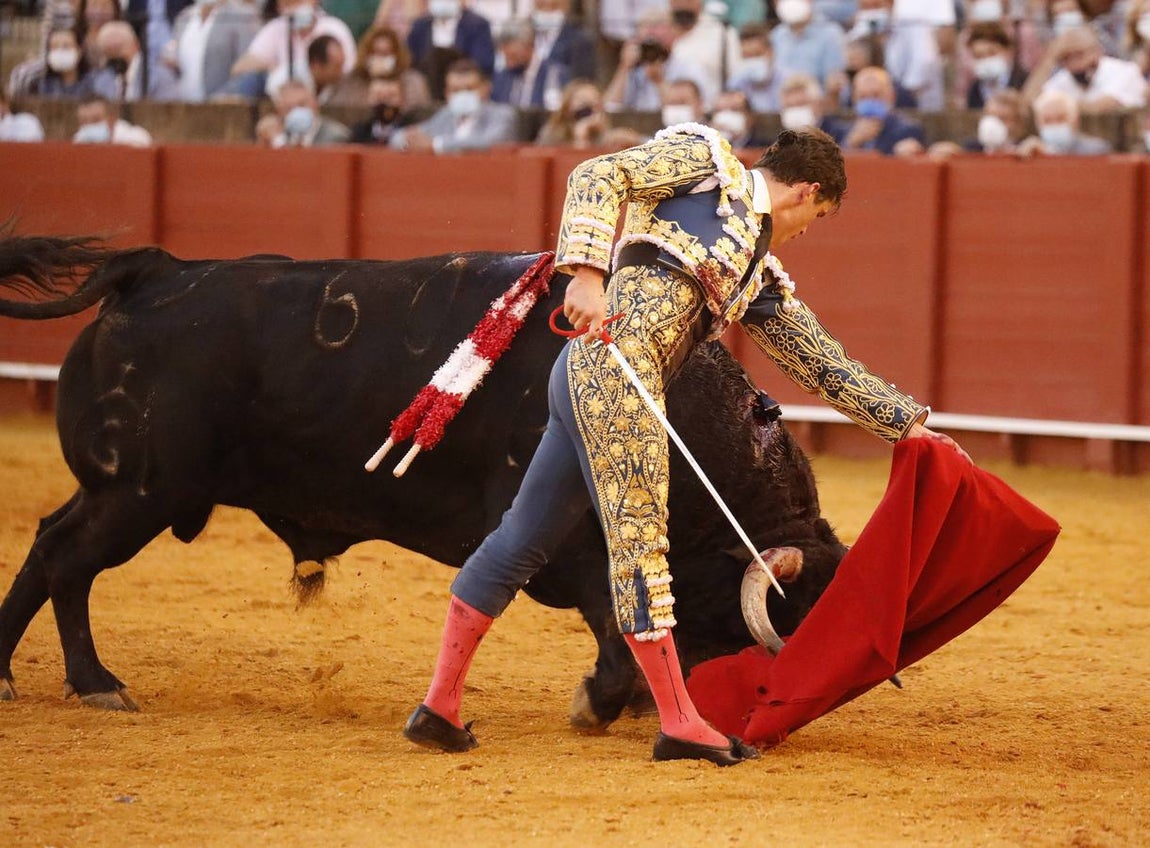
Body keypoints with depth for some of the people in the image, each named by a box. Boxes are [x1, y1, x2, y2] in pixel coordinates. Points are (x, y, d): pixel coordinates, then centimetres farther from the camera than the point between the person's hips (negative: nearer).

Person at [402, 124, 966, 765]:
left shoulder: (759, 278, 26)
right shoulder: (706, 161, 7)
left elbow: (824, 362, 31)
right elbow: (598, 177, -6)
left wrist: (908, 422, 31)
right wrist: (588, 273, -20)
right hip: (610, 366, -9)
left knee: (524, 541, 9)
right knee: (639, 537, -8)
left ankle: (441, 703, 11)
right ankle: (680, 723, -8)